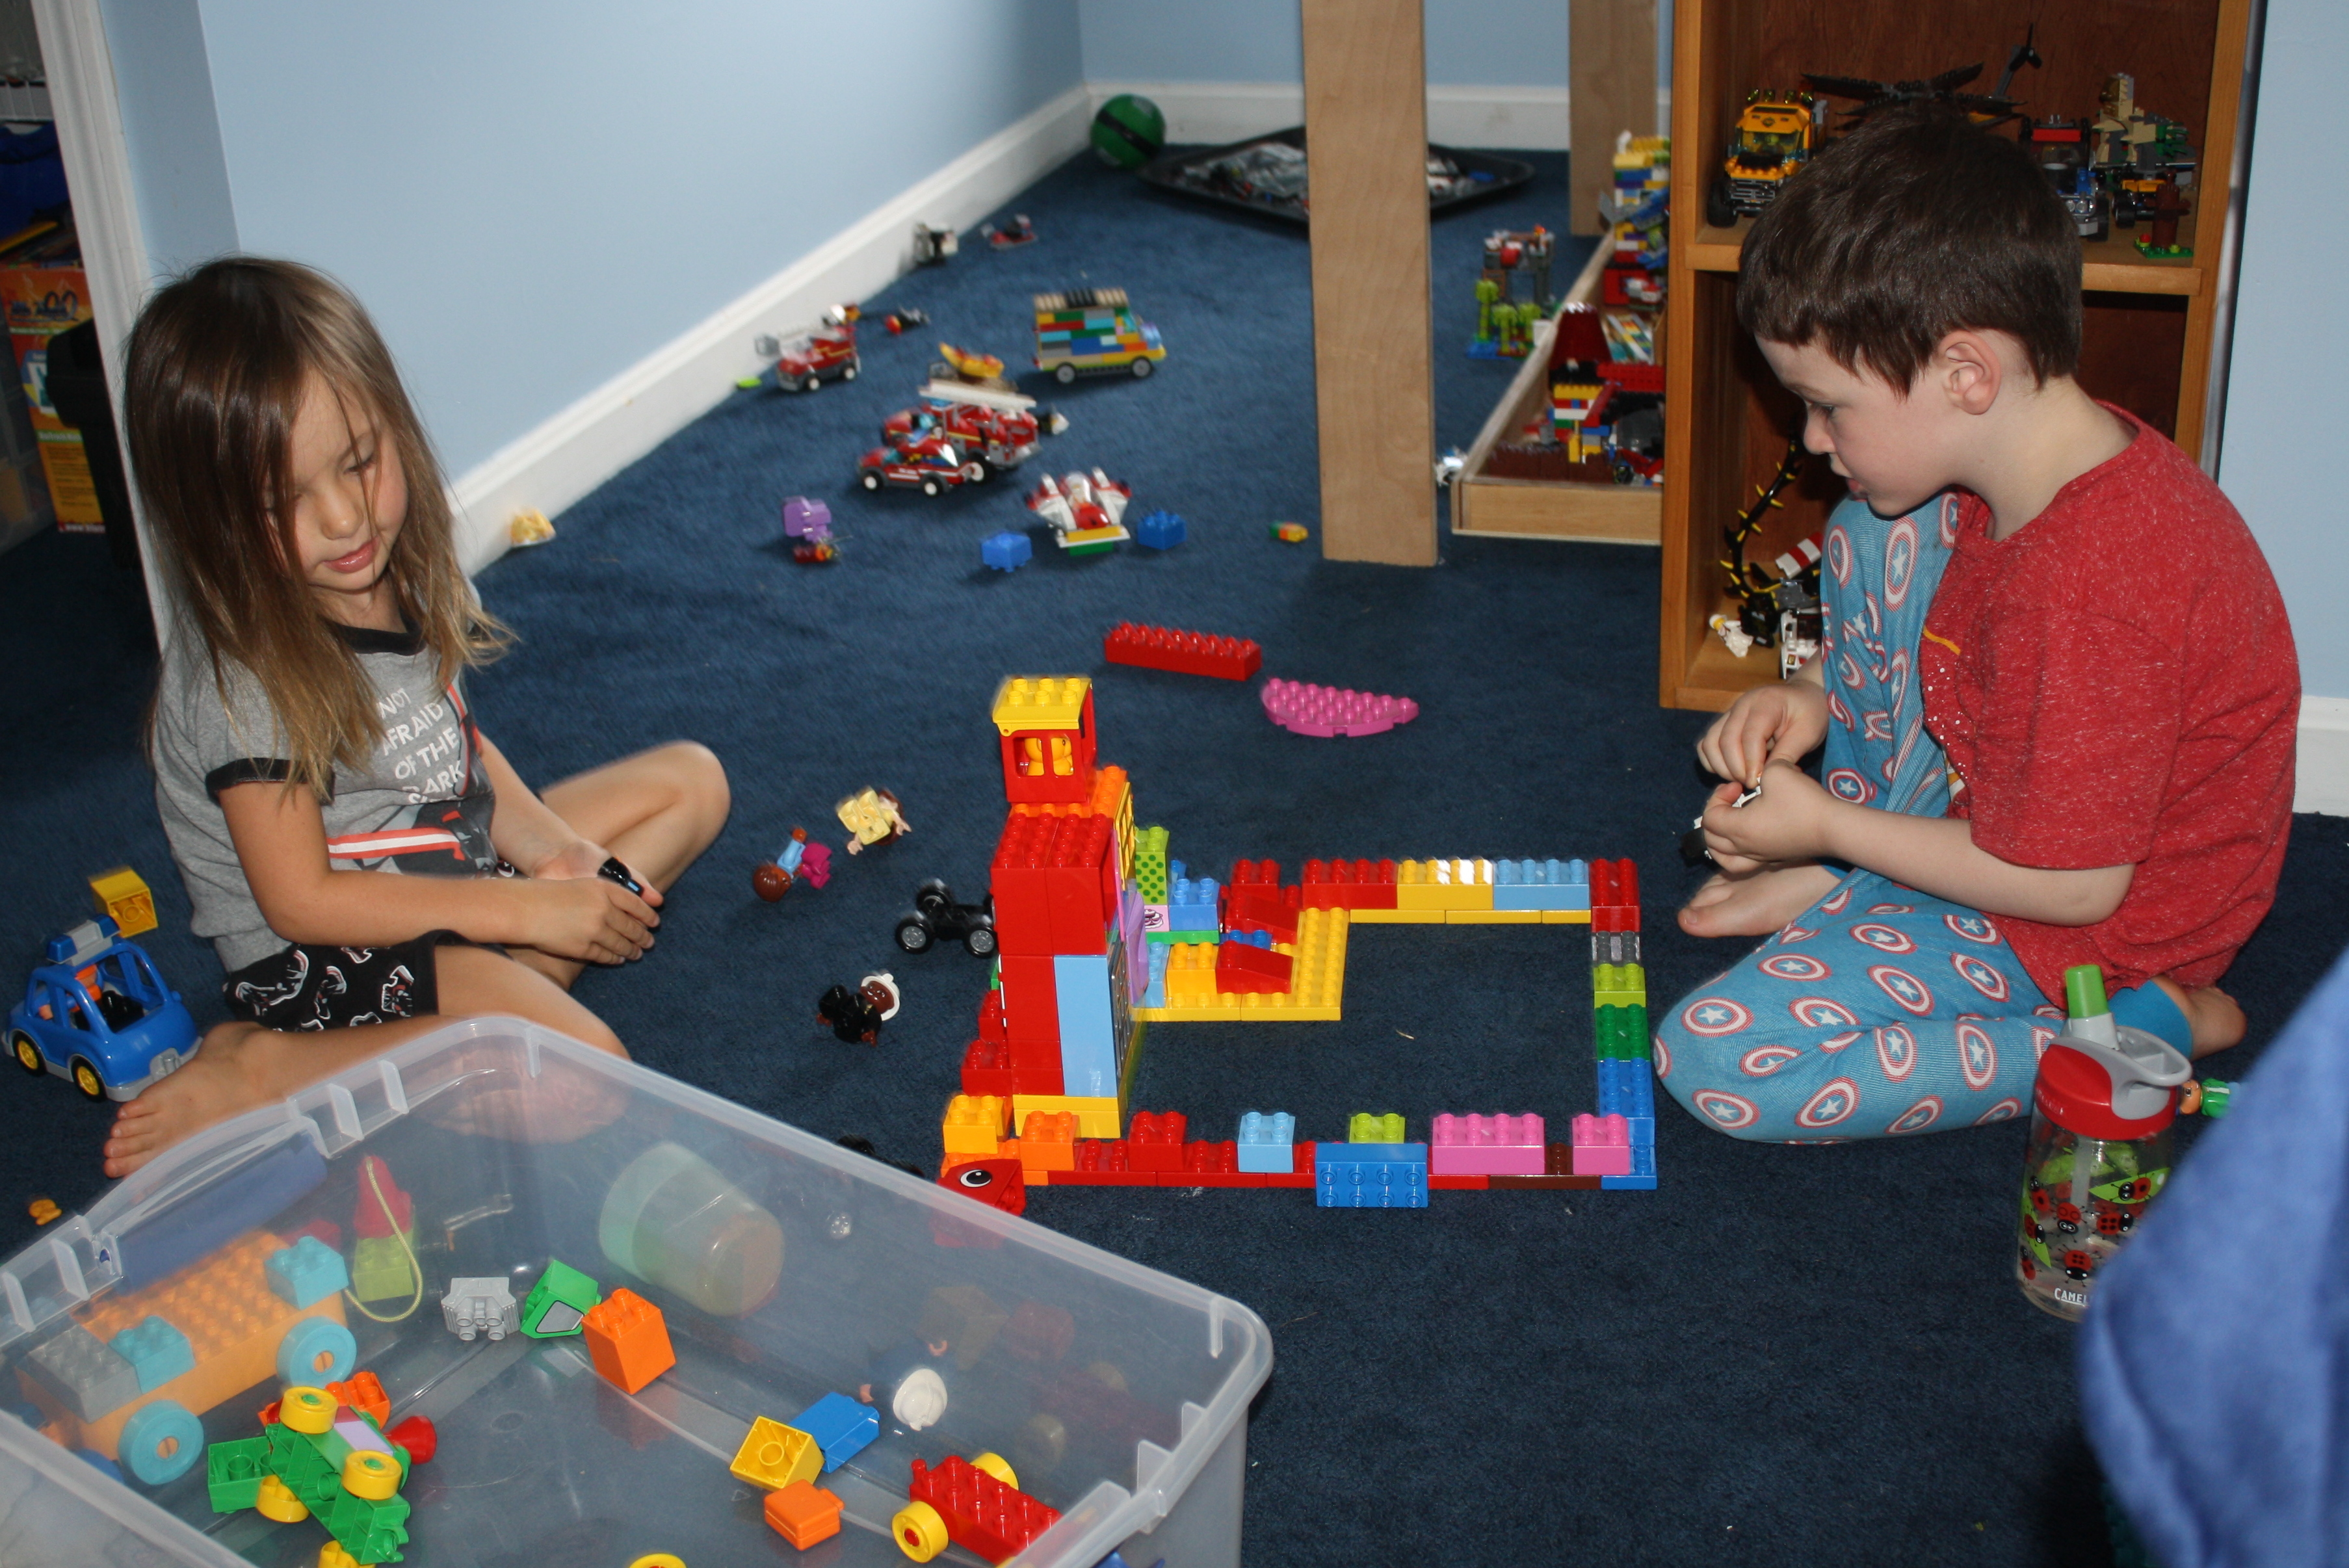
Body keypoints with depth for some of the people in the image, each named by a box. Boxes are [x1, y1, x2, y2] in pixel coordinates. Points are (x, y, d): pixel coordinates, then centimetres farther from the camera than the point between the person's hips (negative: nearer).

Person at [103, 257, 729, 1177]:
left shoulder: (391, 568, -6)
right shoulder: (244, 673, -27)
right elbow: (300, 900, -22)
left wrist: (533, 833, -9)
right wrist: (523, 909, -22)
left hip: (454, 860, 9)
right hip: (314, 954, -9)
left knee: (692, 781, 11)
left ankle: (516, 981, -7)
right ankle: (263, 1071, -15)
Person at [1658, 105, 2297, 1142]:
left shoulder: (2096, 591, -37)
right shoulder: (2059, 460, -7)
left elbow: (2076, 886, -28)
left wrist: (1831, 827, -18)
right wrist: (1817, 694, -3)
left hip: (2089, 929, -9)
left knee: (1711, 1060, -17)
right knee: (1878, 531, 6)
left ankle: (2145, 1029, -9)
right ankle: (1845, 882, 12)